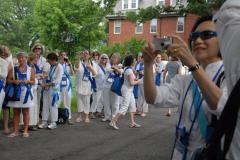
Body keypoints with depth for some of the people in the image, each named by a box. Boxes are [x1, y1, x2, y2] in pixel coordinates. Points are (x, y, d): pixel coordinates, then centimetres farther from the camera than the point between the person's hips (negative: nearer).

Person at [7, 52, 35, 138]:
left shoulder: (30, 70, 6)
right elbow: (8, 80, 5)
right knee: (16, 112, 5)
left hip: (26, 93, -1)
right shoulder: (14, 69, 8)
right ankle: (15, 131, 10)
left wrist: (28, 81, -15)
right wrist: (14, 81, -15)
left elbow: (33, 81, 4)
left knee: (25, 112, 4)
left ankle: (25, 131, 9)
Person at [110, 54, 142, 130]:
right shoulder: (129, 70, -21)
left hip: (129, 90, 10)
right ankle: (113, 122, -3)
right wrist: (138, 81, -5)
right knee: (124, 107, -7)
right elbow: (131, 83, -23)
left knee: (132, 106, 13)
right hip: (127, 90, -10)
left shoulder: (126, 68, 7)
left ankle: (132, 123, 19)